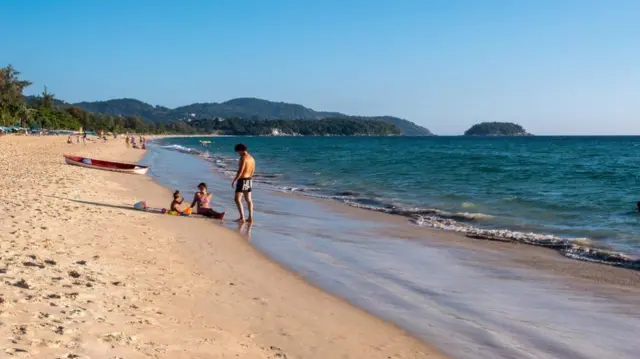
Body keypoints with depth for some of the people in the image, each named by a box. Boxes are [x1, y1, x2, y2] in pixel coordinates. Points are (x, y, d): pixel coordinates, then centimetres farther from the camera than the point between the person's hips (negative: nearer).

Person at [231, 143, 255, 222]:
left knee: (237, 199, -7)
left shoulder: (243, 158, -17)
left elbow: (240, 171, -21)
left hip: (242, 180, -9)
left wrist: (234, 181, -16)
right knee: (248, 200, 13)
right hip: (249, 180, 9)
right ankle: (250, 217, 14)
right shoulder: (252, 158, 8)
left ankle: (242, 217, -13)